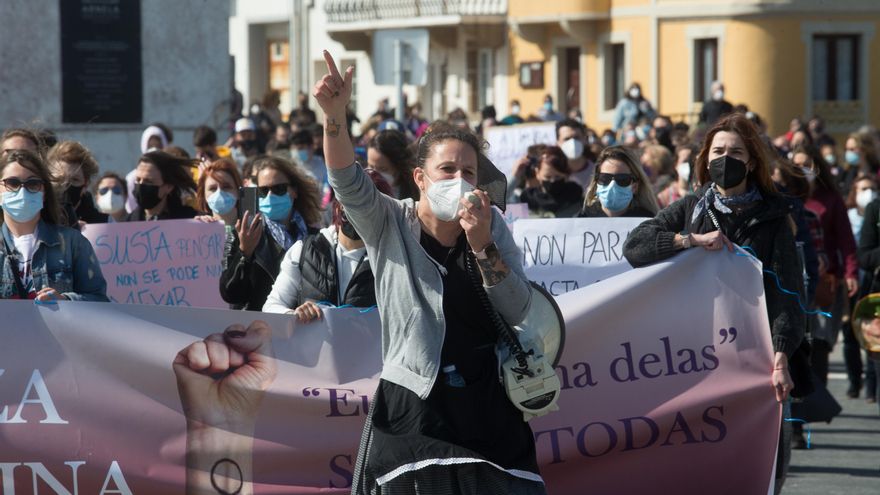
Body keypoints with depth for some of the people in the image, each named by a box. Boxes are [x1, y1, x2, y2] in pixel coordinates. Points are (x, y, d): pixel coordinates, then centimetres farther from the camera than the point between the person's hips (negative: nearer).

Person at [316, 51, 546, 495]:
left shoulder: (492, 225, 3)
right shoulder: (389, 224, -2)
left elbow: (517, 312, -4)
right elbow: (347, 181, -21)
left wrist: (482, 246, -19)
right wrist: (334, 116, -37)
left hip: (486, 408, 2)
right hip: (412, 408, -2)